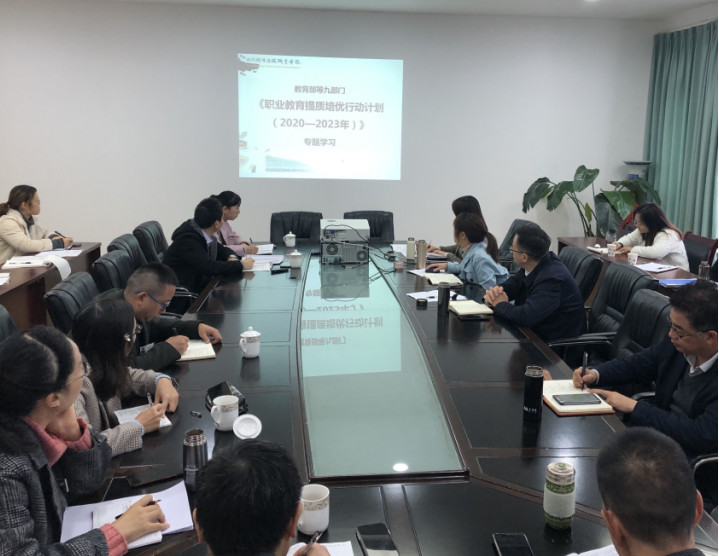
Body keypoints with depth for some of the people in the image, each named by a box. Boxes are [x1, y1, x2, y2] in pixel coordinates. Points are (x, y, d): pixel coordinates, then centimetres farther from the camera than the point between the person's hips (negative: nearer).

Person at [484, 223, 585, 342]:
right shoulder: (532, 265, -4)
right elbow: (511, 284, 8)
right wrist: (494, 293, -14)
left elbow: (525, 316, -37)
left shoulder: (551, 279, -29)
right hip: (538, 329, 7)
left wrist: (500, 305, -19)